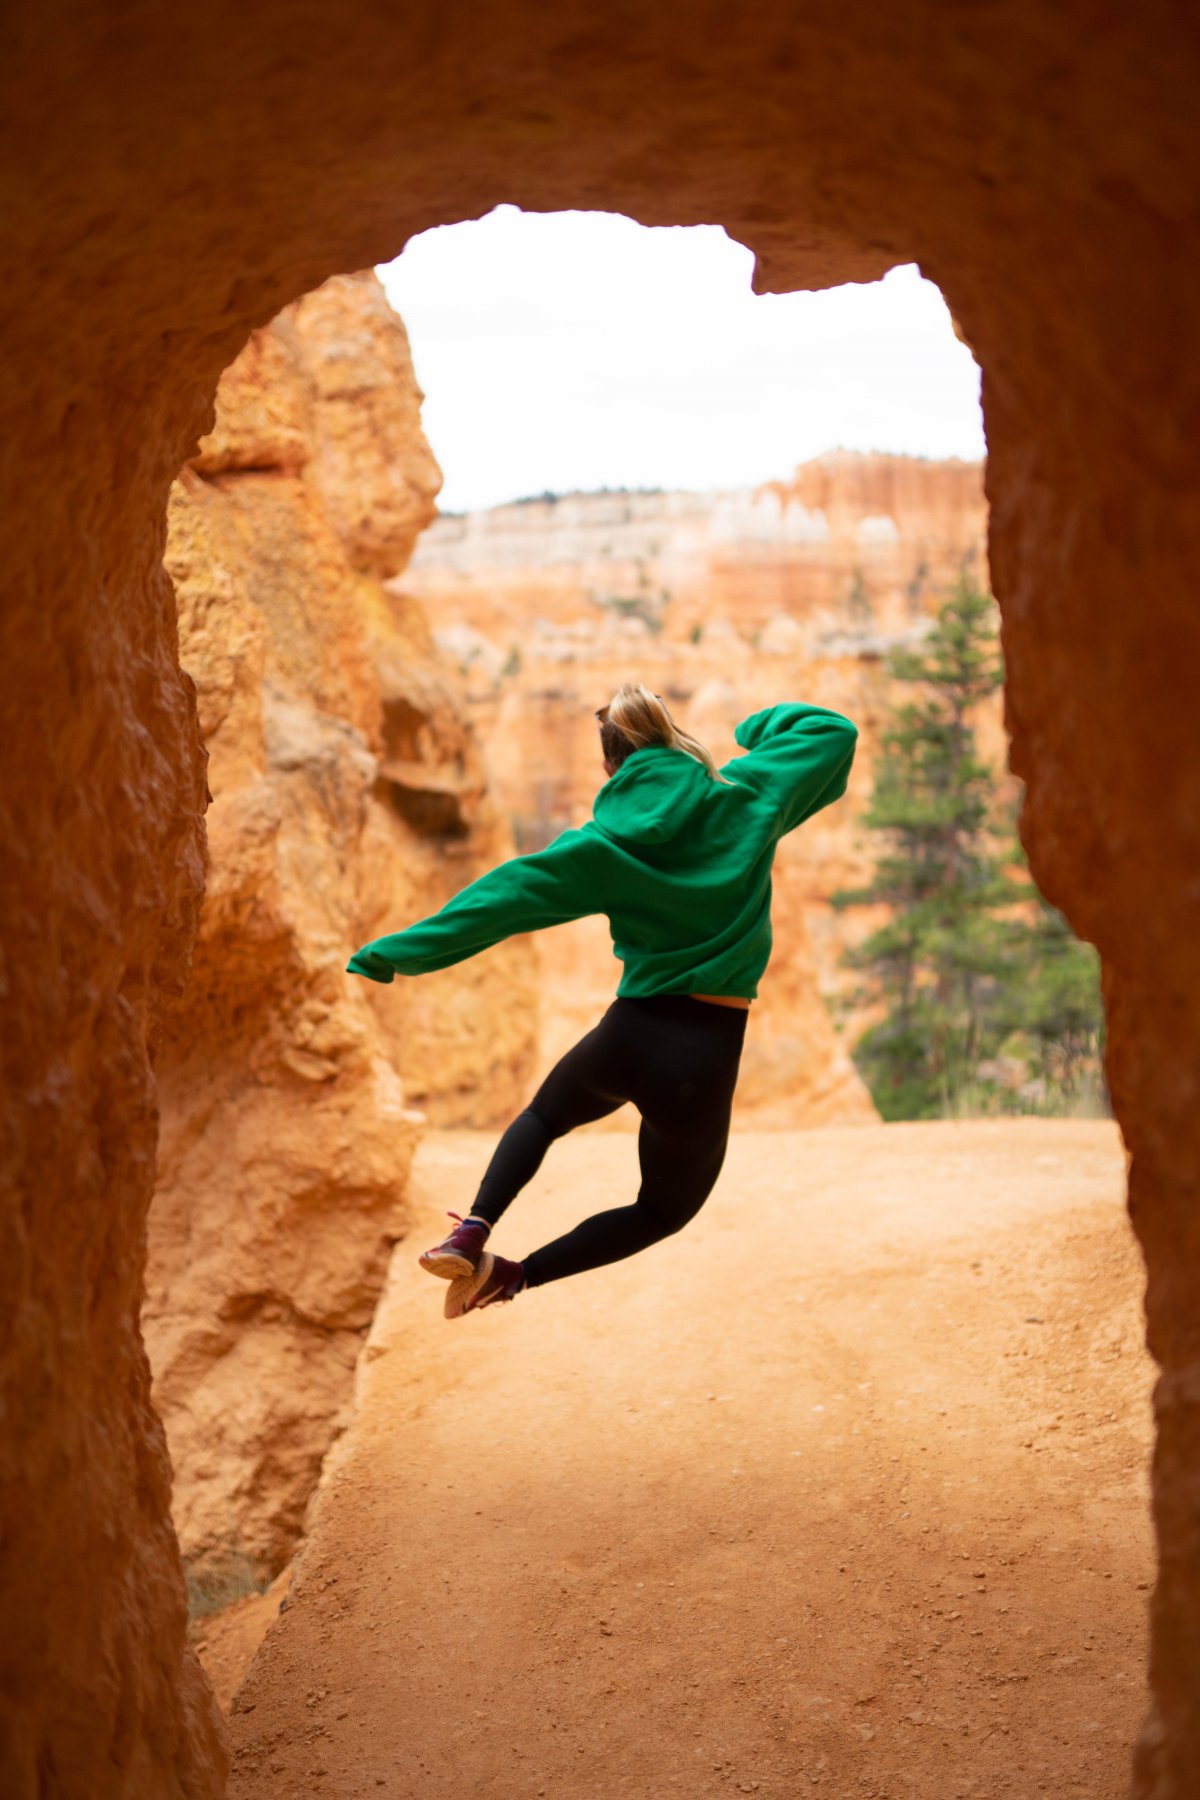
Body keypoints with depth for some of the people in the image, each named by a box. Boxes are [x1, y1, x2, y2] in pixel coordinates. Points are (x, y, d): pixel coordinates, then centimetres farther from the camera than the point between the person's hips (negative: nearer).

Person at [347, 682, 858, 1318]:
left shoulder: (608, 841, -1)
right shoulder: (745, 797, -1)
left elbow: (501, 895, 0)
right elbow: (833, 733, 11)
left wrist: (393, 952, 6)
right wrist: (762, 727, 29)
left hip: (629, 1036, 1)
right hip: (706, 1061, -1)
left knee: (543, 1115, 34)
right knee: (666, 1208, 23)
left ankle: (472, 1234, 10)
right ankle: (513, 1275, 12)